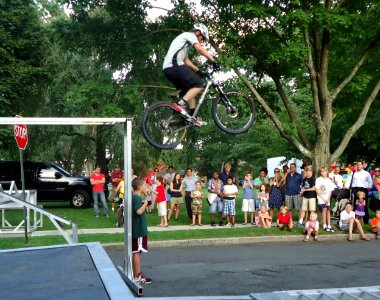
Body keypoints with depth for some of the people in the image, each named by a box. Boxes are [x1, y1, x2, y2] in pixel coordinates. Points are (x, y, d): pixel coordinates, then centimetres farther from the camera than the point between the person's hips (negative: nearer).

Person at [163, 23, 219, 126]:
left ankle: (193, 117, 12)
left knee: (190, 90, 16)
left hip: (167, 68, 10)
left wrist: (198, 71, 25)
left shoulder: (185, 39, 35)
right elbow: (200, 49, -11)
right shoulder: (190, 35, 6)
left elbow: (186, 60, 32)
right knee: (198, 85, -10)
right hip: (175, 66, -10)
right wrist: (214, 61, -15)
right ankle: (180, 105, -23)